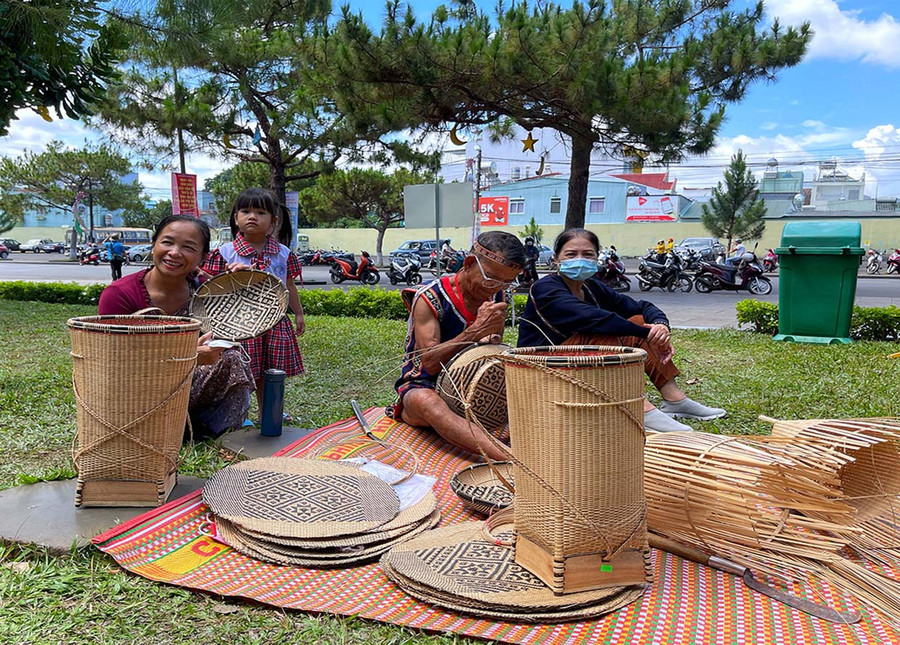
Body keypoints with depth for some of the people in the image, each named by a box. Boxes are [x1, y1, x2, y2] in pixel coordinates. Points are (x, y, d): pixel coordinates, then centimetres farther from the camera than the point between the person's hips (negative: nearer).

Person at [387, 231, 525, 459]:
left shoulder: (496, 298, 5)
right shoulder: (430, 297, -14)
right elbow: (430, 363, -23)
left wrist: (492, 342, -7)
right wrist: (477, 331, -29)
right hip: (424, 386, -6)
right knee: (426, 401, -42)